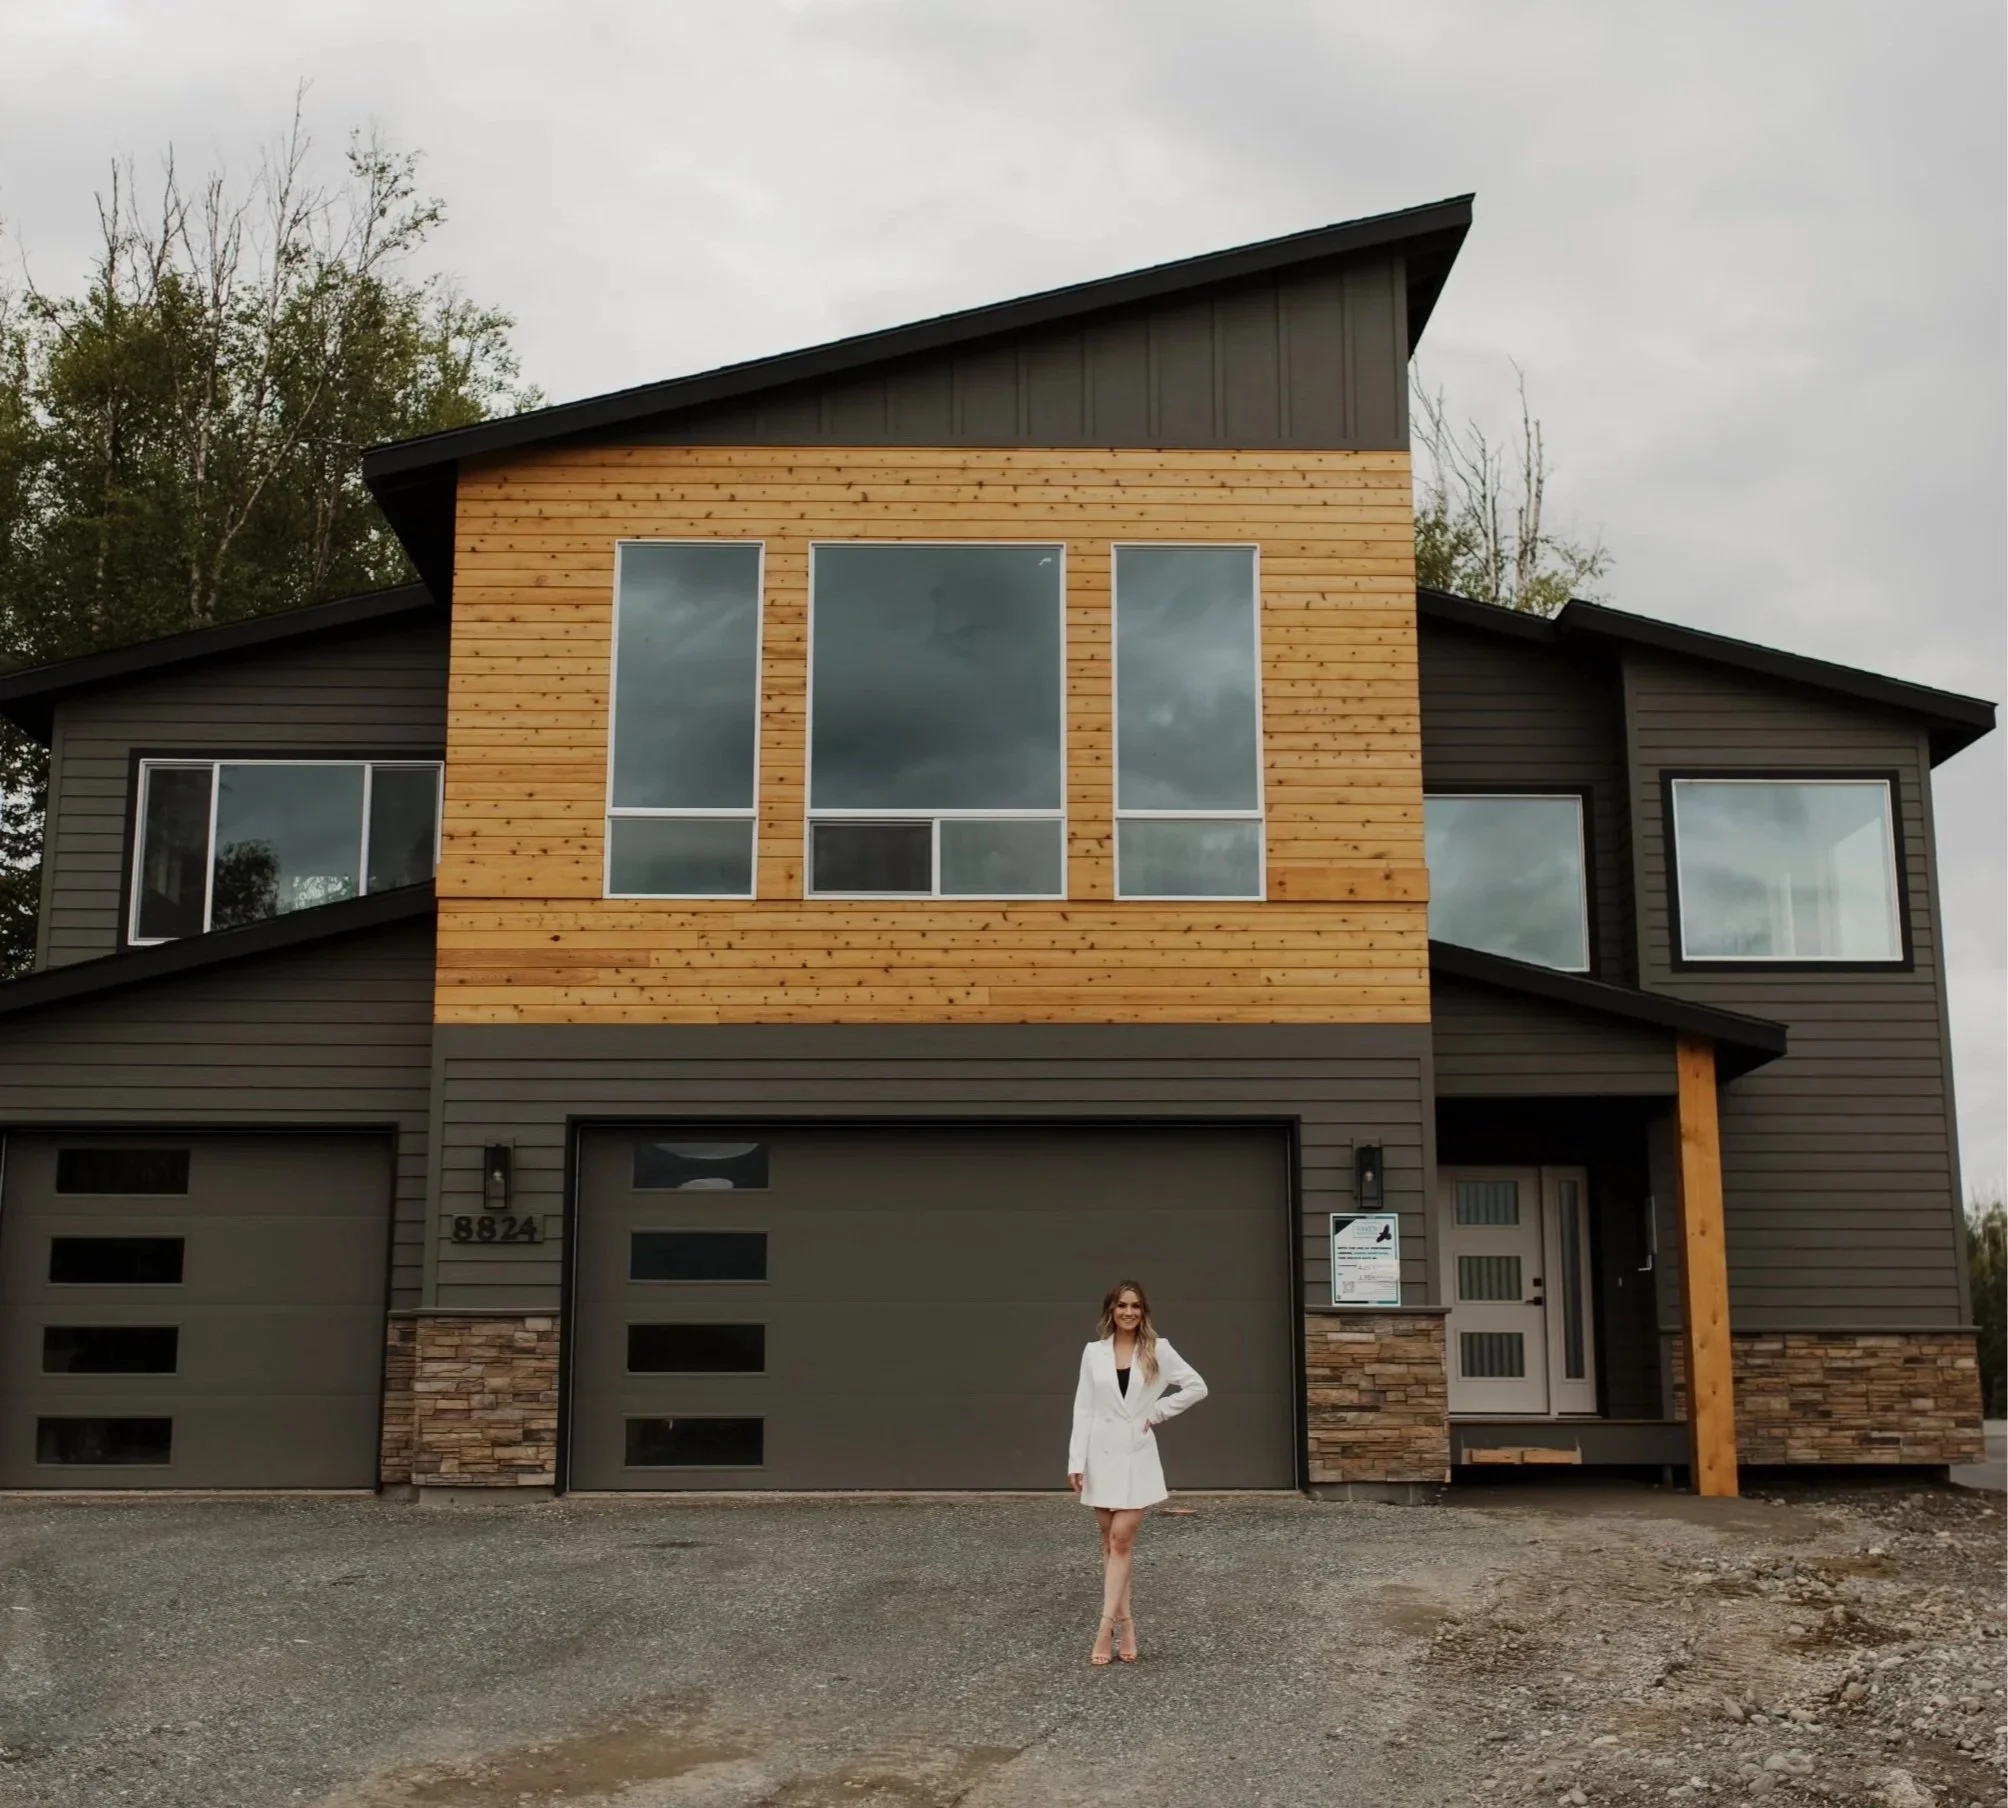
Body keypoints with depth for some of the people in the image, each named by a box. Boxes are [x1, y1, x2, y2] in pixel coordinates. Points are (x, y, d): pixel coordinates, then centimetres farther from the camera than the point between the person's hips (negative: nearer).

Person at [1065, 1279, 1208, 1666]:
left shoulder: (1158, 1350, -1)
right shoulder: (1093, 1352, 2)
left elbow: (1197, 1387, 2)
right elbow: (1083, 1409, 2)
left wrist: (1158, 1413, -4)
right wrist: (1076, 1461, -3)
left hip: (1137, 1456, -2)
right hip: (1102, 1455, 2)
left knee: (1121, 1539, -7)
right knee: (1111, 1542, 7)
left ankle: (1106, 1626, -5)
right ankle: (1125, 1622, 15)